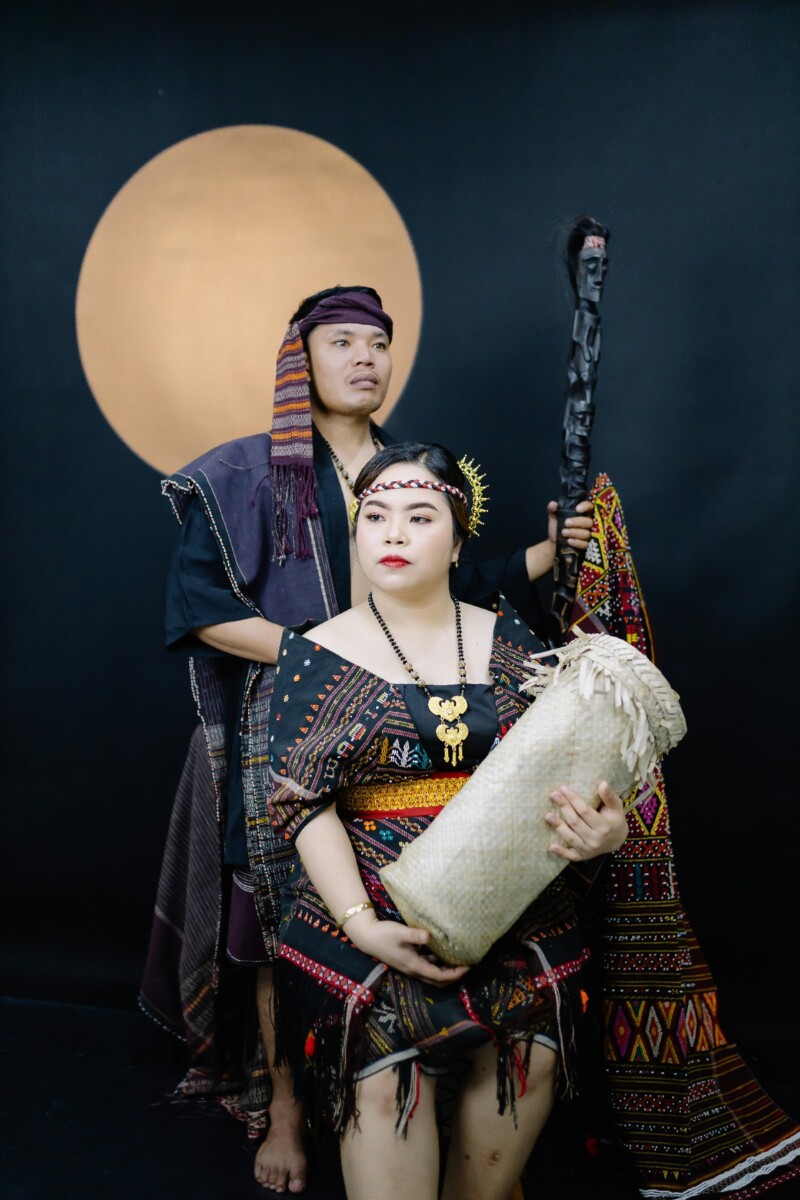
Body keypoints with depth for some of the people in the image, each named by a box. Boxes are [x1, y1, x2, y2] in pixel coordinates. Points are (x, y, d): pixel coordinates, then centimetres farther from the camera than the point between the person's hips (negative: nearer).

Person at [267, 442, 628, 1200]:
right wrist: (360, 924, -16)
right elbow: (304, 804, -5)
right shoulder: (318, 657, 1)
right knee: (384, 1080, -18)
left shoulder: (507, 639, 8)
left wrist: (605, 829, -14)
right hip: (375, 915, -2)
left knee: (530, 1054, -10)